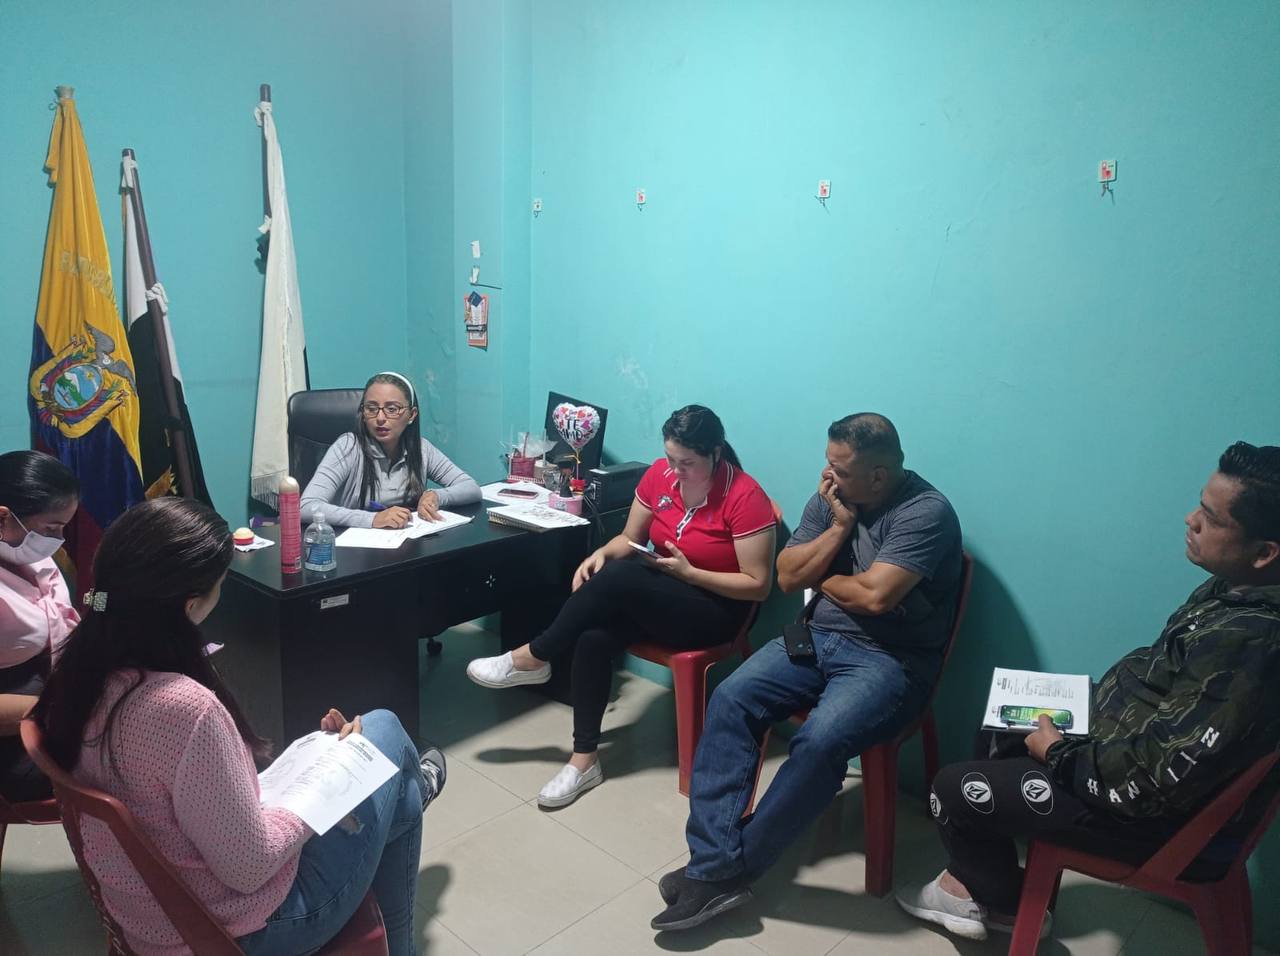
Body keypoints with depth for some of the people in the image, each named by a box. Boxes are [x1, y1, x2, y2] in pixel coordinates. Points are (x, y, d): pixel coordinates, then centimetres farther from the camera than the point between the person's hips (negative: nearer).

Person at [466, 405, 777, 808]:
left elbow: (759, 585, -17)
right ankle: (585, 758, -12)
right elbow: (628, 538, 8)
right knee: (594, 637, -25)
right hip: (654, 596, 6)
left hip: (713, 609, -5)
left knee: (619, 577, -30)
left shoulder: (746, 497, -19)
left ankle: (533, 658, -11)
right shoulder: (659, 474, -2)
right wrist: (602, 553, -14)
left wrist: (688, 572, -23)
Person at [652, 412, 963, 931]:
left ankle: (733, 865, -15)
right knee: (730, 700, -17)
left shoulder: (926, 513, -15)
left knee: (820, 740, -32)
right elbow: (787, 576, 2)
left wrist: (822, 578, -5)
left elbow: (874, 596, -24)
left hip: (889, 660, -6)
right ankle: (714, 859, -18)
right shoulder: (829, 498, 5)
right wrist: (838, 528, -9)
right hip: (818, 638, 6)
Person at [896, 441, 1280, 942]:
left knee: (955, 789, -2)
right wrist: (1096, 698, 4)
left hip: (1163, 817, -9)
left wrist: (1060, 754, -16)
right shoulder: (1237, 588, -5)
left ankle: (1008, 903, 26)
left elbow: (1155, 782, -31)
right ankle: (981, 879, 31)